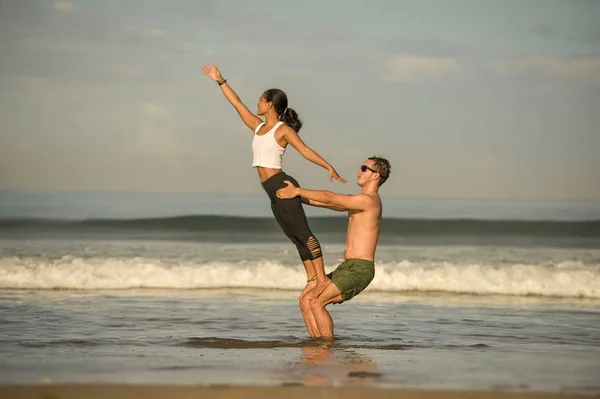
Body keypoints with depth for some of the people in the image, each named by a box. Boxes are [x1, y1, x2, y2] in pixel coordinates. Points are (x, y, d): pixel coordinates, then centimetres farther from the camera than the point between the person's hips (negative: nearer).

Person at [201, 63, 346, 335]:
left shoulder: (284, 129, -5)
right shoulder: (258, 127, 17)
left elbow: (305, 151, -14)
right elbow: (237, 104, 23)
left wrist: (329, 167, -25)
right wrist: (220, 81, 24)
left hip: (282, 186, -8)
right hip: (273, 192, 8)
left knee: (303, 233, -12)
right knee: (296, 237, 7)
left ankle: (322, 278, -15)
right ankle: (312, 279, 9)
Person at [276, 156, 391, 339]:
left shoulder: (369, 200, -12)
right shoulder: (359, 202, 21)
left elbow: (329, 198, -15)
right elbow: (329, 203, 21)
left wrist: (297, 191, -7)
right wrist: (297, 195, 12)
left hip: (359, 269, -10)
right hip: (347, 268, 10)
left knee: (317, 302, -21)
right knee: (306, 300, 2)